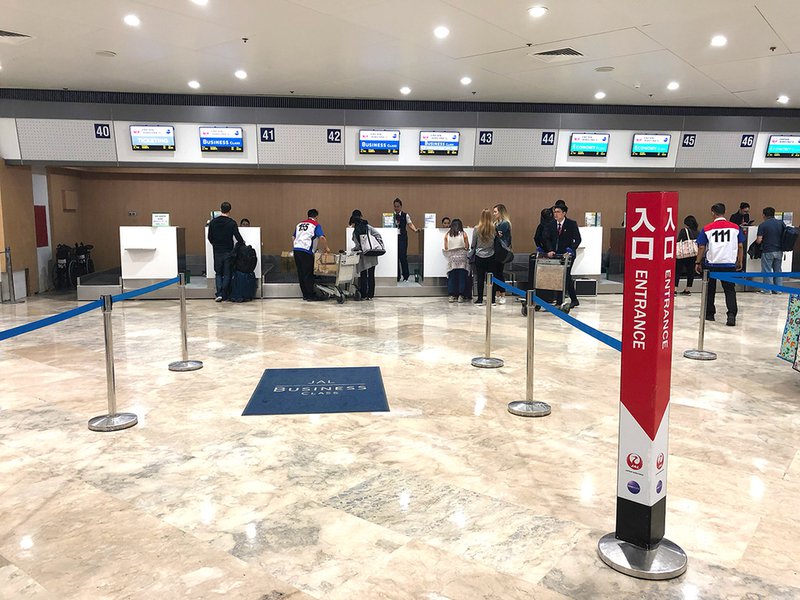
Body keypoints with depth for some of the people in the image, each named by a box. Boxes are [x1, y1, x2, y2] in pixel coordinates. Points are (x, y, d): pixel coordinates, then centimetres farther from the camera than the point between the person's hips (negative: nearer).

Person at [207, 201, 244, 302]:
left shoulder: (213, 222, 0)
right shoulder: (232, 223, -9)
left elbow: (210, 237, 5)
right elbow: (238, 237, -13)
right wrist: (243, 242, 8)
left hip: (217, 252, 2)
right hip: (228, 252, -2)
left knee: (218, 273, 11)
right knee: (227, 274, 8)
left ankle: (219, 294, -2)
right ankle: (224, 295, 7)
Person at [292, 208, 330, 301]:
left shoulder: (300, 224, 22)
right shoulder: (316, 225, 2)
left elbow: (293, 238, 24)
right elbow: (322, 237, -12)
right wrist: (327, 248, 0)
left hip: (296, 250, 6)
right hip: (306, 251, -6)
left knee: (301, 273, 10)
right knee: (308, 274, -1)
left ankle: (305, 295, 16)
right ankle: (310, 296, 1)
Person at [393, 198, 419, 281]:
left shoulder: (405, 215, 6)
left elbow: (410, 224, 0)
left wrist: (415, 230, -17)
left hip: (402, 237, -1)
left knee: (403, 256, -6)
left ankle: (405, 276, 4)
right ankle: (397, 276, 11)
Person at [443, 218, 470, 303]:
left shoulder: (447, 235, 2)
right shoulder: (463, 234, -1)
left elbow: (446, 248, 1)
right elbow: (467, 247, -1)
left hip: (451, 257, 1)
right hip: (462, 257, -1)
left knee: (451, 276, 6)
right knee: (462, 276, 3)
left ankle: (452, 295, 5)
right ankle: (461, 295, 2)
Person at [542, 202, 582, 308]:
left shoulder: (571, 224, -3)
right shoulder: (550, 224, 6)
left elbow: (577, 239, -6)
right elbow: (546, 238, -1)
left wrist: (570, 250, -19)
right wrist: (550, 250, -16)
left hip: (567, 254, -4)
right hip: (555, 254, 4)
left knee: (565, 275, -11)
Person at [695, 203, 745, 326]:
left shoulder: (707, 229, -3)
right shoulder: (735, 227, 2)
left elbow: (701, 247, -3)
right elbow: (740, 246, 5)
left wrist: (697, 263, 7)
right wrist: (739, 262, 14)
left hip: (711, 264, -1)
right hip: (730, 264, 1)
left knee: (710, 290, 14)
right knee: (730, 290, 6)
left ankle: (709, 314, 24)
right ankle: (731, 314, -10)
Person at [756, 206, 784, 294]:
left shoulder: (763, 225, -11)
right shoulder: (781, 223, 4)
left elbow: (759, 240, -14)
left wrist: (757, 241, 7)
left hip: (767, 251, -5)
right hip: (779, 251, 5)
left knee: (767, 271, 3)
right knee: (777, 270, 14)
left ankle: (766, 289, 7)